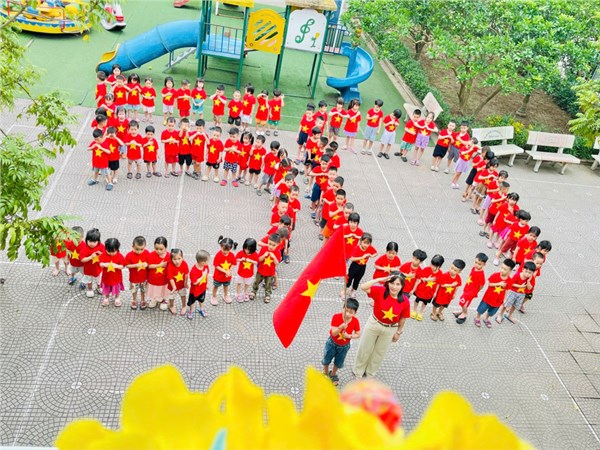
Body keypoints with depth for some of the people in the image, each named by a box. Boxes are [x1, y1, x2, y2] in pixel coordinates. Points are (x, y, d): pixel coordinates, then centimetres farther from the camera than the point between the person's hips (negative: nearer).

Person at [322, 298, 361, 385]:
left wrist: (349, 336, -29)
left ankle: (333, 374, 53)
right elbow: (333, 333, -31)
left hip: (344, 346, 1)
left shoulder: (355, 321, -25)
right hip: (332, 343, -1)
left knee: (339, 363, 23)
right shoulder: (336, 317, -30)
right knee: (326, 360, 21)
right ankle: (325, 373, 52)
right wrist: (341, 327, -49)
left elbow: (358, 334, -12)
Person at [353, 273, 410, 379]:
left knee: (379, 352, 23)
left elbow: (403, 318, -6)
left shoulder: (405, 301, -20)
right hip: (374, 324, -1)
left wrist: (398, 332, 4)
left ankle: (370, 373, 48)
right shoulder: (380, 291, -24)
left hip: (390, 330, 1)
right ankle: (358, 371, 43)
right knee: (365, 349, 18)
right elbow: (363, 287, -35)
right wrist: (380, 280, -37)